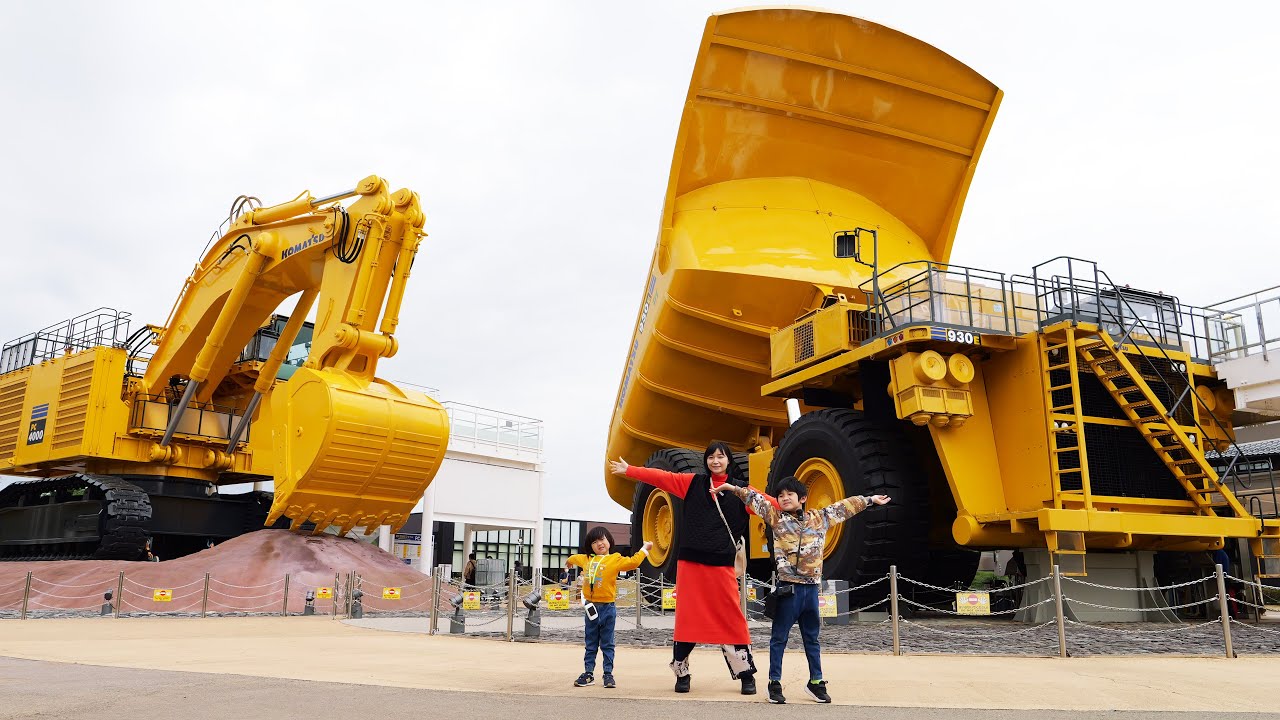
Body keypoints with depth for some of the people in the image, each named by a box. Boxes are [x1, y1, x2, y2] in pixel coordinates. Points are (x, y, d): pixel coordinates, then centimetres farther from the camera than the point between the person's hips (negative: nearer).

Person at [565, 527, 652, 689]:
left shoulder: (615, 559, -5)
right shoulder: (586, 559, 8)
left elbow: (632, 562, -17)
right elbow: (573, 558, 29)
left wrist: (644, 549, -11)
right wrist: (568, 563, 48)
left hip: (608, 608, -4)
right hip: (591, 608, 4)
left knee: (607, 644, 5)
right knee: (591, 644, 12)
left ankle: (608, 674, 11)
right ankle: (588, 673, 18)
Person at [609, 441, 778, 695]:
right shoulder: (693, 482, 8)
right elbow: (661, 477, 5)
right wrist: (629, 470, 1)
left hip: (721, 565, -1)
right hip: (690, 562, 1)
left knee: (731, 619, -2)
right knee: (687, 617, 4)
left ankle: (746, 674, 12)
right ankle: (682, 673, 17)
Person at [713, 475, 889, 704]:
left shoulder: (819, 518, 9)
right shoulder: (776, 518, 1)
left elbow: (844, 506, 17)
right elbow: (755, 498, -4)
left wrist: (870, 499, 23)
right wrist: (733, 488, -15)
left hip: (811, 588, 3)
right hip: (788, 587, -3)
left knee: (812, 637, 15)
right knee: (779, 637, 4)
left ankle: (816, 682, 25)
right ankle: (774, 683, 11)